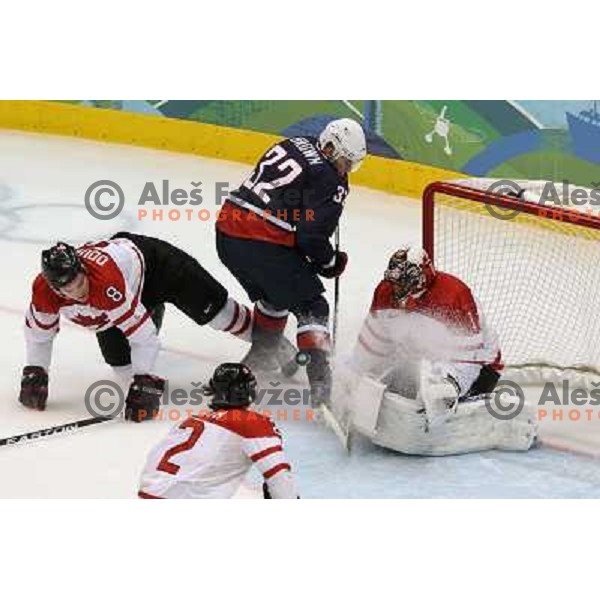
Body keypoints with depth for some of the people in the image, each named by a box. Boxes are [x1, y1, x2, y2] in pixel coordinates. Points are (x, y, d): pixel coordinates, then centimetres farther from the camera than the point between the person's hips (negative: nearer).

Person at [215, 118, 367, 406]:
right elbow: (312, 236, -14)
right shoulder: (329, 181, -7)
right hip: (263, 246, -8)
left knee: (274, 295, 30)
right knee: (311, 307, 1)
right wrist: (331, 263, 6)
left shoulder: (290, 145, 16)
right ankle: (319, 379, -10)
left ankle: (260, 356, 41)